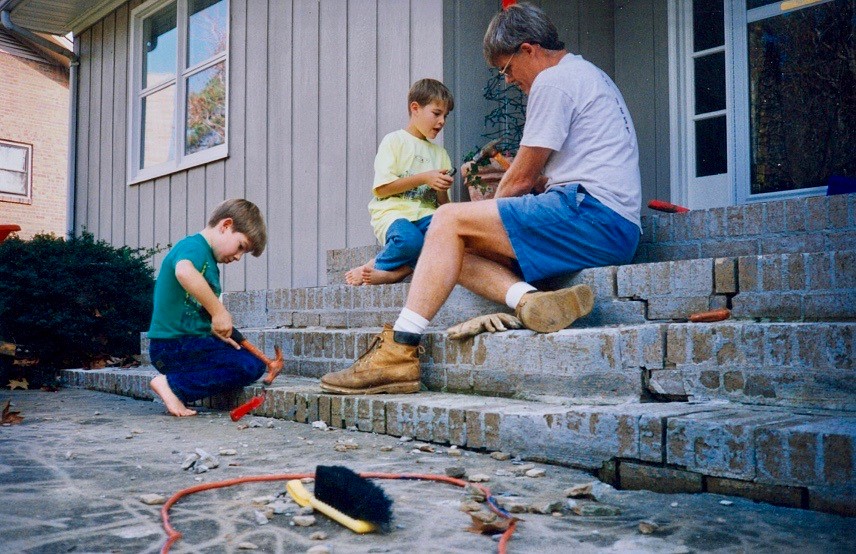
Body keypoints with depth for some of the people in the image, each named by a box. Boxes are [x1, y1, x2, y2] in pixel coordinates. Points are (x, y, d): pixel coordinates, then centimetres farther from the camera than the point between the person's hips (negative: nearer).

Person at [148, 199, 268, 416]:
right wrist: (219, 311, -29)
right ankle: (173, 385, -12)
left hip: (191, 342, 10)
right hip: (174, 346, -10)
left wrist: (219, 334, 5)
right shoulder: (194, 245, -10)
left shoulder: (210, 262, 19)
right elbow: (184, 272, -36)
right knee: (251, 366, -18)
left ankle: (176, 388, 4)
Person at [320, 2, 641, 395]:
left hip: (592, 215, -10)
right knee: (462, 253, 5)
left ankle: (399, 351, -17)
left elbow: (523, 178, -5)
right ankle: (530, 300, -21)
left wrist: (491, 206, 11)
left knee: (449, 221, -12)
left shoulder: (553, 80, -5)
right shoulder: (588, 75, 27)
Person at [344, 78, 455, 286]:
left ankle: (396, 271, -26)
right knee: (409, 240, -39)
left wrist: (442, 189, -2)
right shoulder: (394, 141, 6)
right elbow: (381, 189, -6)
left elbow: (443, 205, 21)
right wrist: (424, 178, -8)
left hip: (425, 214, 5)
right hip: (393, 212, -4)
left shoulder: (440, 153, 23)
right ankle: (376, 266, -11)